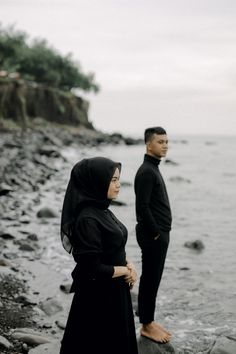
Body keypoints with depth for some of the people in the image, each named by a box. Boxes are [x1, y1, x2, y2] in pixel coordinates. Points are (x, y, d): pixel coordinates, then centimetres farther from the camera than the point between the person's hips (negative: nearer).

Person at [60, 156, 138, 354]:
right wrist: (126, 270, -11)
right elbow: (92, 268, -25)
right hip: (98, 297, -9)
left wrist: (127, 264, -2)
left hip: (114, 291, 9)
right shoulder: (87, 219, -25)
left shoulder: (101, 210, 3)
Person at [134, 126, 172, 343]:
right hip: (152, 235, -10)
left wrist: (161, 232, 15)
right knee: (150, 279, -1)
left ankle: (149, 320, 24)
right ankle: (146, 325, 8)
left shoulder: (153, 168, 13)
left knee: (153, 278, 15)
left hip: (160, 233, 10)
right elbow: (142, 207, -23)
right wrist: (155, 233, -16)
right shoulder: (146, 172, -18)